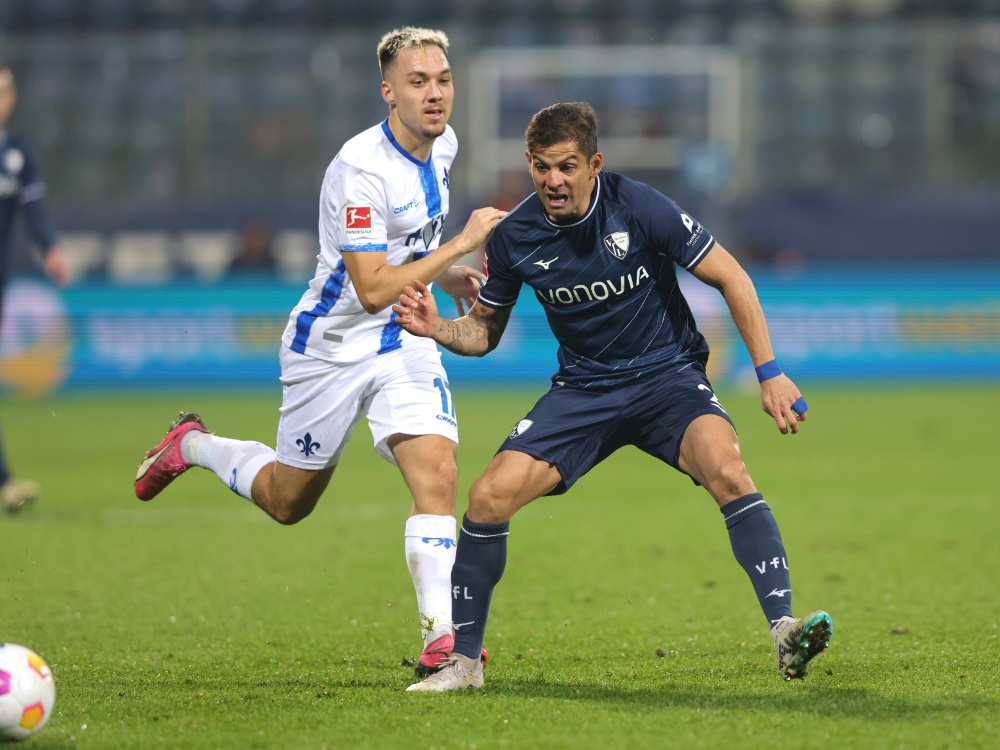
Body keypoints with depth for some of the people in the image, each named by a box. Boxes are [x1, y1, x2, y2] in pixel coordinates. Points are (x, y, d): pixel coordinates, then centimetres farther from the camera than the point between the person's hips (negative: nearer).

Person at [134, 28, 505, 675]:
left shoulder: (442, 144, 0)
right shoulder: (359, 169, -26)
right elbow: (374, 289, -30)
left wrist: (447, 276, 6)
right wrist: (462, 244, -30)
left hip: (404, 342, 5)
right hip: (333, 346, -5)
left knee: (437, 474, -18)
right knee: (288, 502, 12)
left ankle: (441, 636, -18)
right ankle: (193, 445, 40)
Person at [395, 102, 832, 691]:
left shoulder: (640, 208, -17)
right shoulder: (514, 237, -8)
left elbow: (730, 277, -9)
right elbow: (485, 330, 8)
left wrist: (770, 372, -13)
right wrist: (438, 328, -14)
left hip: (668, 376, -3)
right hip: (583, 389, 3)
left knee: (726, 470, -32)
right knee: (490, 496, -14)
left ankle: (785, 634, -30)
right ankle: (463, 660, 2)